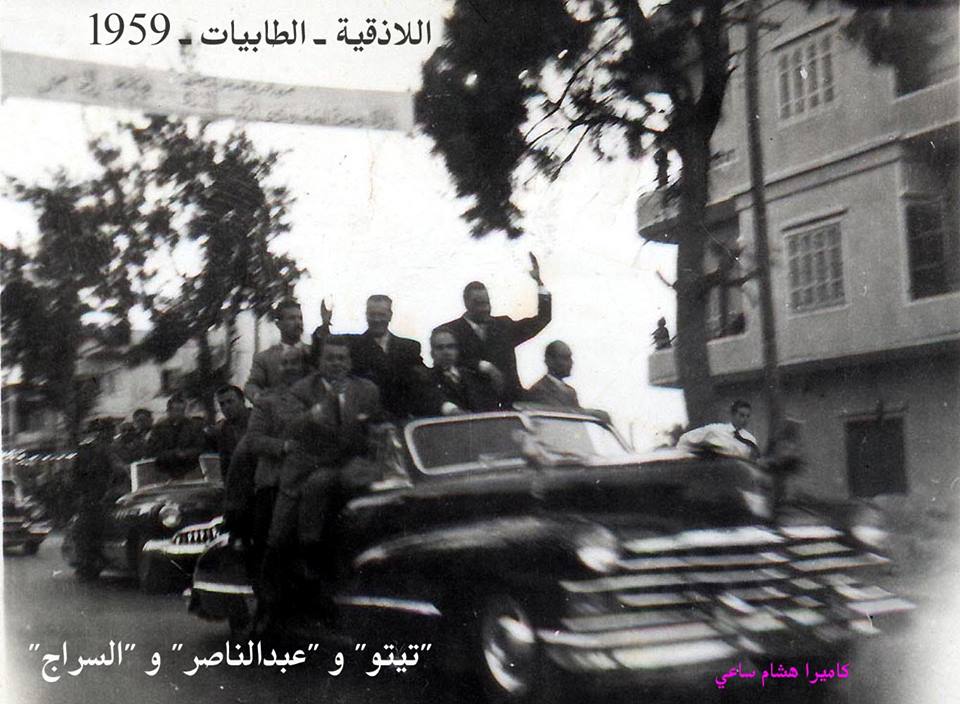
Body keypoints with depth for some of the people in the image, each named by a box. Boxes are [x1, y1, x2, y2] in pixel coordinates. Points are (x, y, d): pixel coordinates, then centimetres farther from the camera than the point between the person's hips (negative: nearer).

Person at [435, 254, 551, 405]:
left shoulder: (503, 325, 17)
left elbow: (542, 319, 19)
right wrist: (480, 365, -18)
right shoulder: (448, 331, 2)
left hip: (509, 403, 4)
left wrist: (539, 282, 11)